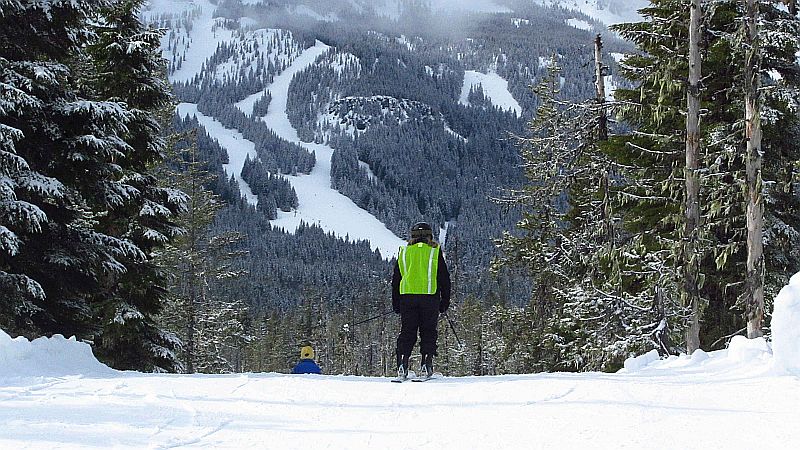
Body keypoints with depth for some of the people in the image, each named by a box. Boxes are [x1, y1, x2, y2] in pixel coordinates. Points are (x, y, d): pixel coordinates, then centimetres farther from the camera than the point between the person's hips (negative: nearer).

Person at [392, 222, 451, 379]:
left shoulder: (404, 251, 13)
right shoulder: (435, 251, 6)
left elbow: (396, 279, 15)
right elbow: (444, 278, 5)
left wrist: (396, 303, 20)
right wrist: (445, 300, 11)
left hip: (407, 297, 2)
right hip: (430, 297, -2)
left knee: (407, 332, 5)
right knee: (428, 332, 6)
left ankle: (402, 364, -7)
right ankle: (427, 364, -5)